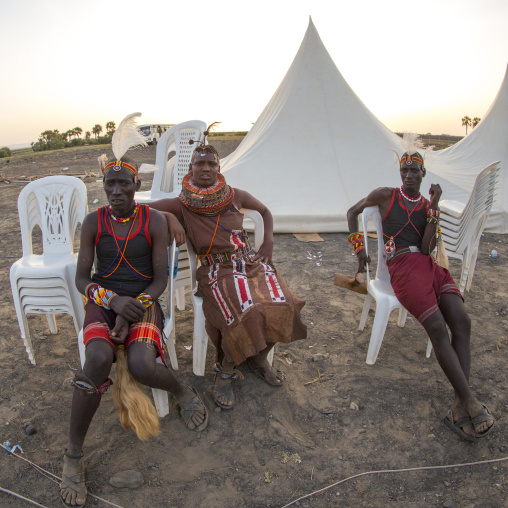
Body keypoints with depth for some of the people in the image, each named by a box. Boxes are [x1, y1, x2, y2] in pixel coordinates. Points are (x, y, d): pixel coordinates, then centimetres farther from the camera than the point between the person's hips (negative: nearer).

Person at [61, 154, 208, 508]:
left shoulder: (154, 221, -1)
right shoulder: (93, 222, 2)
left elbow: (160, 280, -2)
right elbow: (82, 279, 1)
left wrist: (132, 311, -16)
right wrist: (114, 301, -19)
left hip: (144, 302, -1)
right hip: (102, 301, 1)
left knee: (142, 366, -30)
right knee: (99, 359, -30)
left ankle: (184, 393, 6)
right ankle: (73, 456, -8)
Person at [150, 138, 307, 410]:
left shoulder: (235, 196, 5)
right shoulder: (182, 205, -2)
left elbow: (265, 211, 21)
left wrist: (268, 243, 9)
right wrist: (169, 219, -15)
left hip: (251, 262, 4)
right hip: (217, 272, -3)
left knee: (281, 306, -23)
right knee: (247, 316, -32)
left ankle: (258, 358, 9)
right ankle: (225, 371, 0)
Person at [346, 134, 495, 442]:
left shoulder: (429, 206, 16)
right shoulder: (385, 195, 9)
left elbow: (428, 248, 2)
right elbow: (353, 212, 20)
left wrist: (435, 206, -3)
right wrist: (359, 248, 10)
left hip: (429, 266, 4)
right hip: (402, 268, -4)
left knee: (462, 321, -20)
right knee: (437, 328, -24)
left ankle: (461, 405, -21)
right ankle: (472, 403, -20)